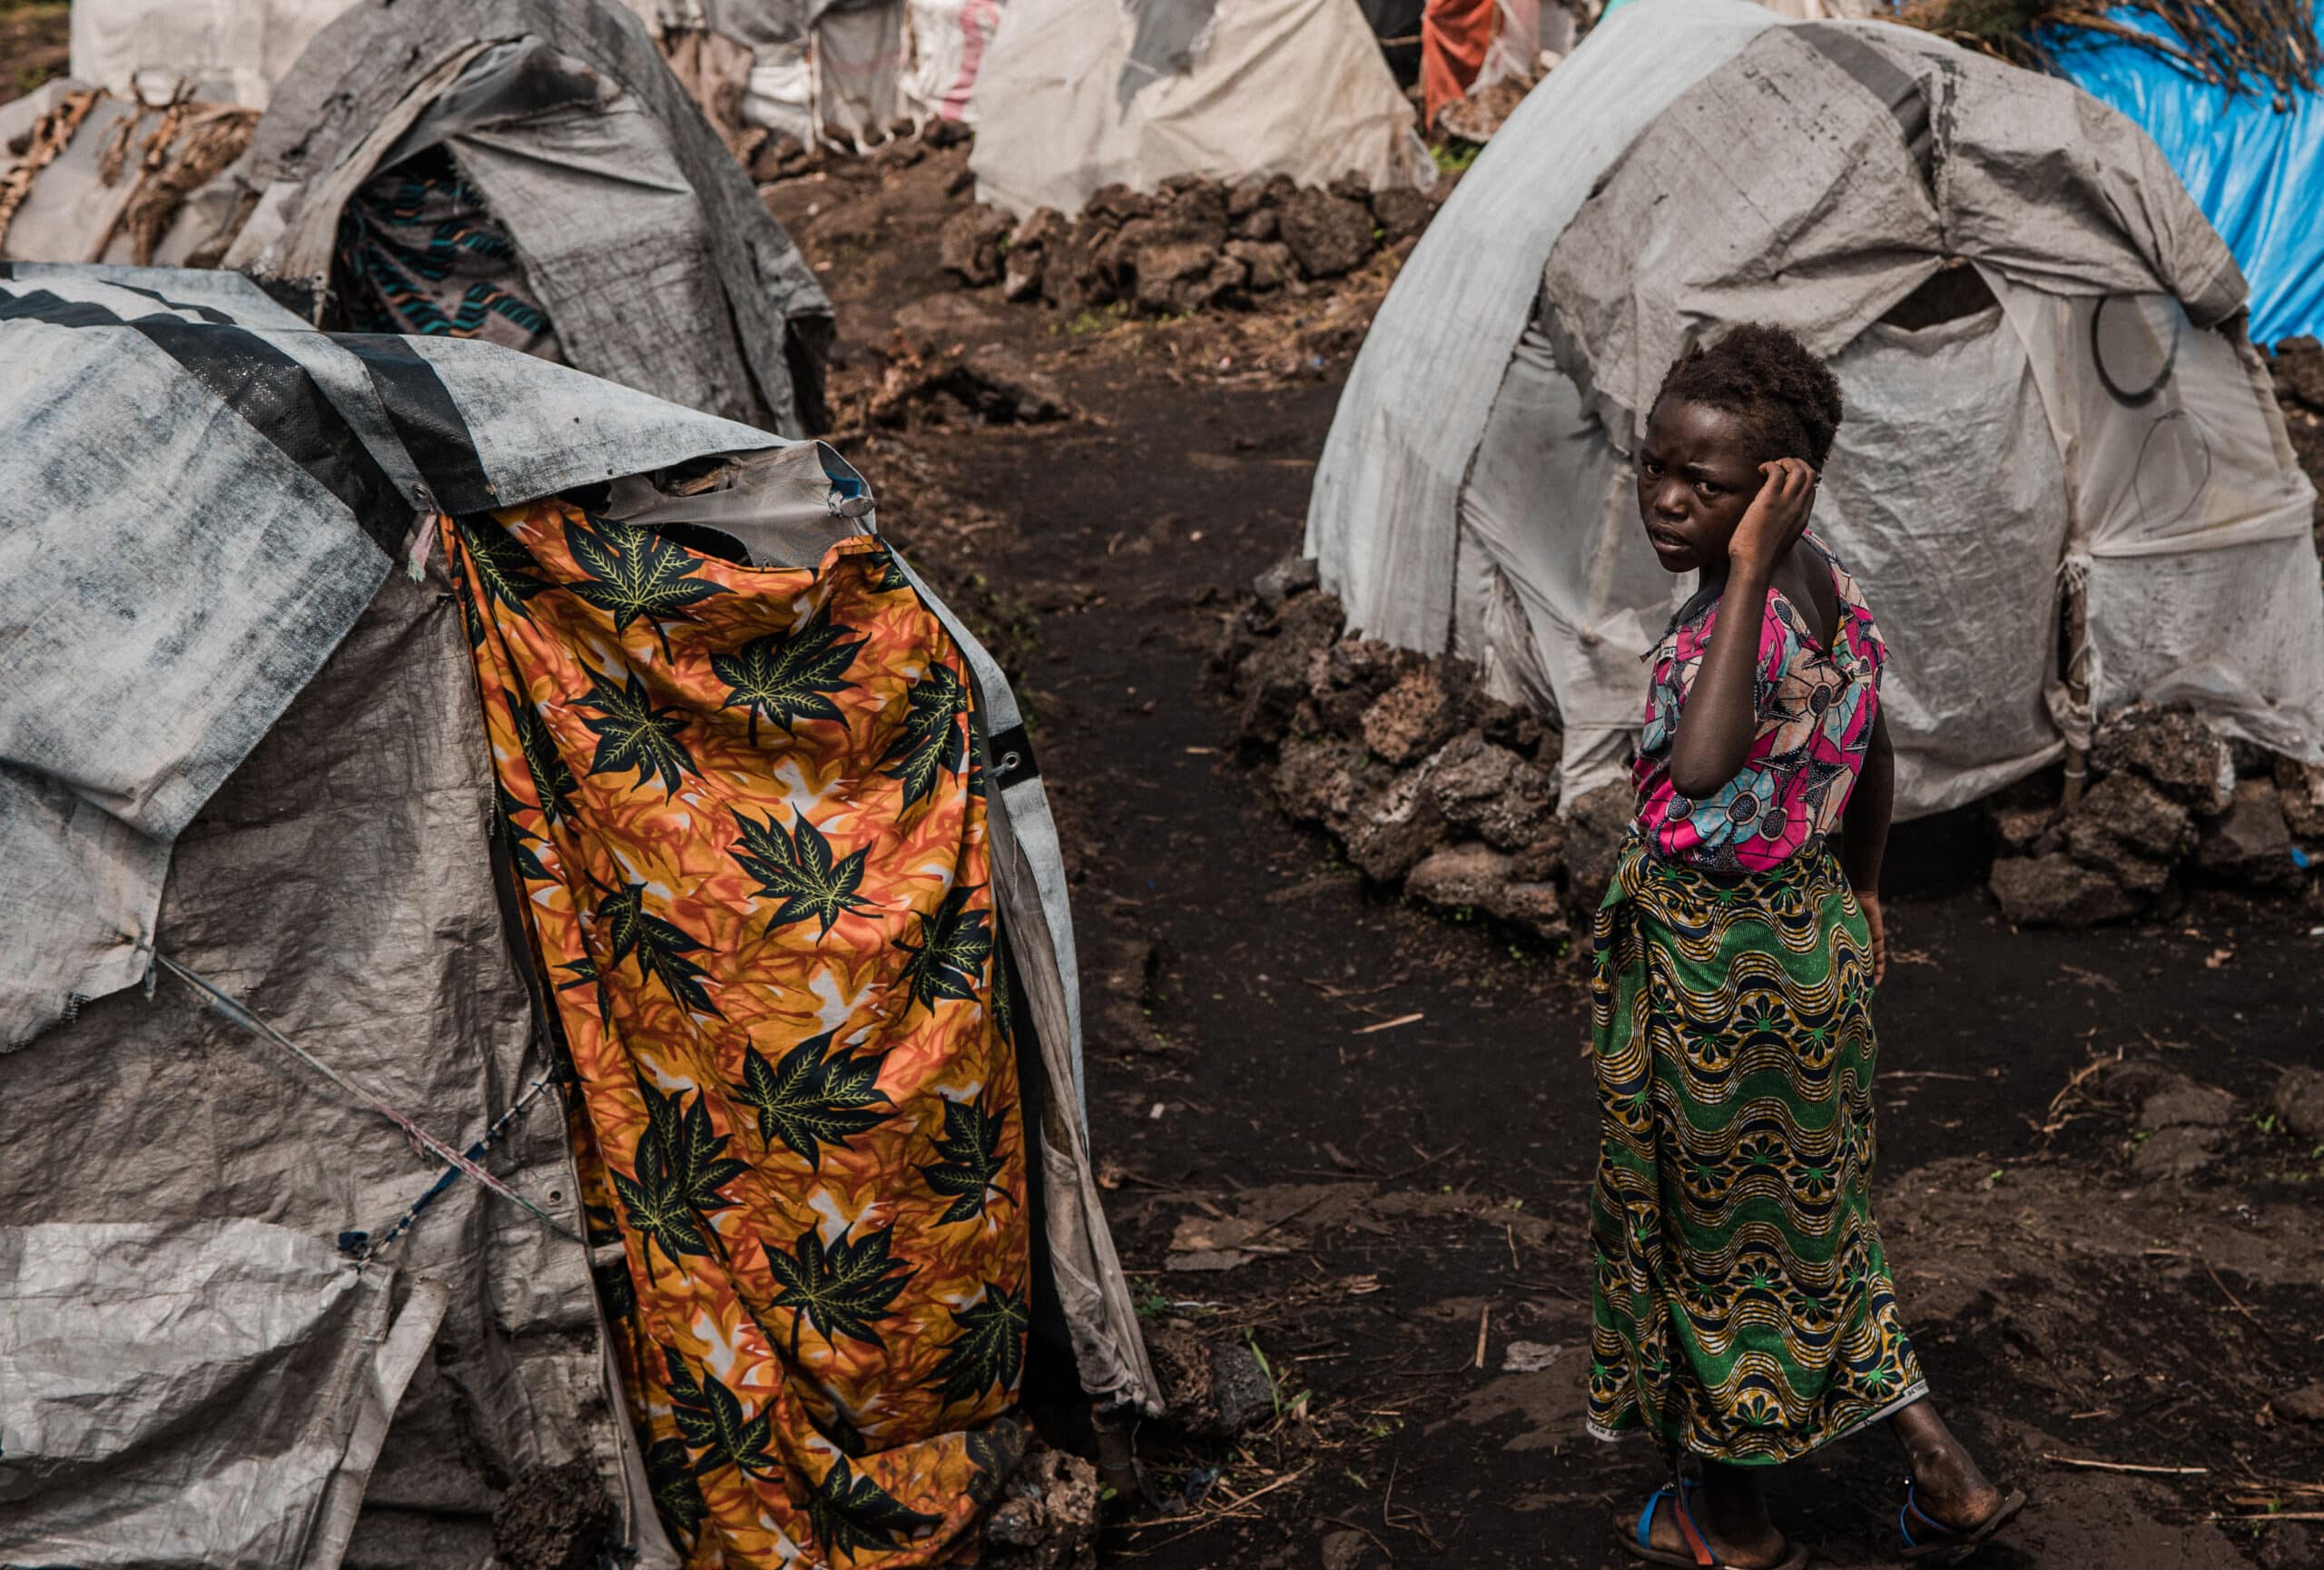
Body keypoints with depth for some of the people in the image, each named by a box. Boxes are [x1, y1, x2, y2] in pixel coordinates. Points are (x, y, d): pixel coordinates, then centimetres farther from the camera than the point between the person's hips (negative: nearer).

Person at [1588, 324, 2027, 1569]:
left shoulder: (1749, 622, -29)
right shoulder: (1830, 593, -1)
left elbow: (1700, 769, -49)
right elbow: (1873, 762, 12)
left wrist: (1744, 575, -43)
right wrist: (1860, 894, 26)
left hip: (1718, 965, -9)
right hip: (1810, 937, 9)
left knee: (1719, 1229, 11)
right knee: (1804, 1217, 23)